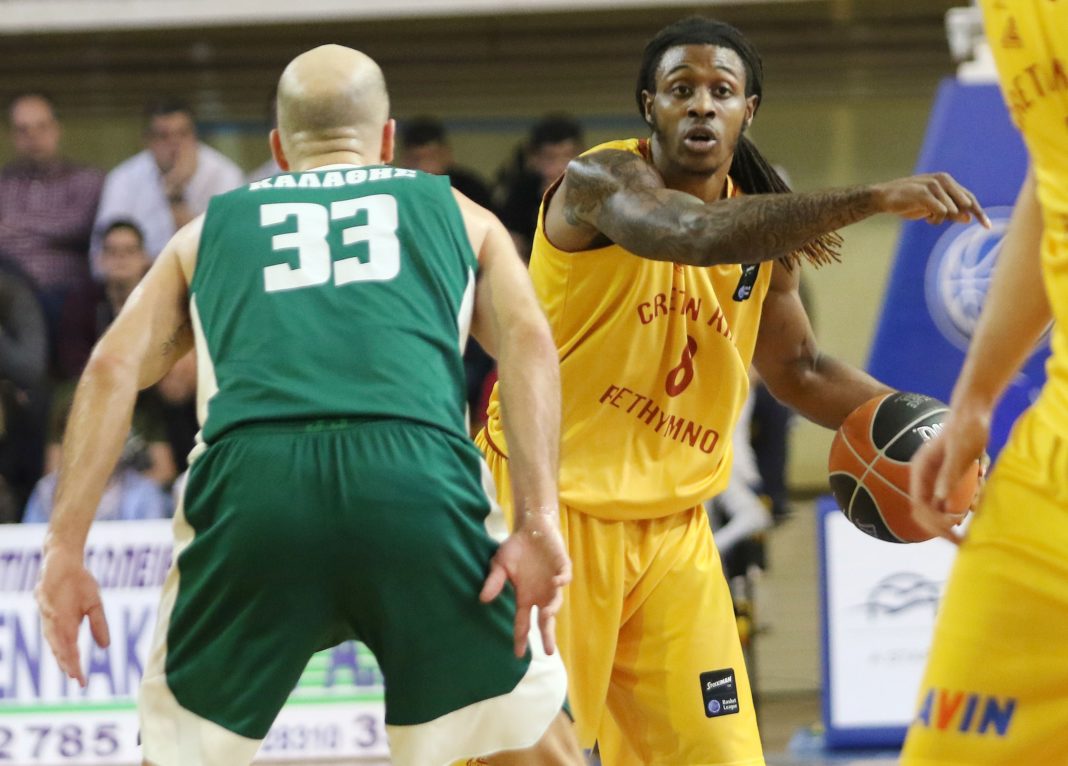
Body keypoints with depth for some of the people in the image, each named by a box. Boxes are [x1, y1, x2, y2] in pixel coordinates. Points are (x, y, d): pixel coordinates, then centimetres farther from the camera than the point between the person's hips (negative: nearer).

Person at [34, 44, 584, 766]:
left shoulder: (212, 227, 31)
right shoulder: (457, 214, 28)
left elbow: (115, 365, 17)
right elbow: (527, 339, 11)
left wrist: (66, 547, 12)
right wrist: (538, 523, 1)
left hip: (250, 472, 1)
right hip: (417, 477, -1)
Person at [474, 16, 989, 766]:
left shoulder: (764, 224, 6)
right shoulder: (601, 182, -16)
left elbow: (799, 368, 20)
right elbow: (695, 235, -38)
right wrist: (872, 199, -44)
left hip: (672, 524, 6)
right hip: (554, 505, -6)